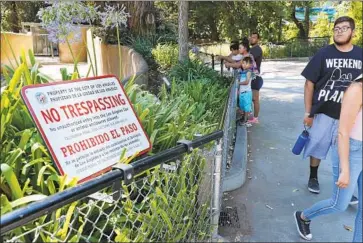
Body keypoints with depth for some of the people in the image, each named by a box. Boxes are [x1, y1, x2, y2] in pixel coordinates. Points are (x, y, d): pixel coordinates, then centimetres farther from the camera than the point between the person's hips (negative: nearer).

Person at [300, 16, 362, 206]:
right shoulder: (324, 54, -5)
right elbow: (309, 83, -4)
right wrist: (307, 112, -6)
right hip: (323, 112, -2)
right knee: (317, 147, 10)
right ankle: (313, 177, 34)